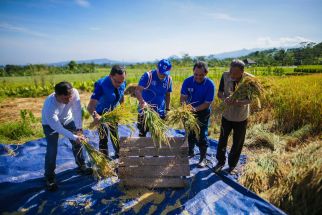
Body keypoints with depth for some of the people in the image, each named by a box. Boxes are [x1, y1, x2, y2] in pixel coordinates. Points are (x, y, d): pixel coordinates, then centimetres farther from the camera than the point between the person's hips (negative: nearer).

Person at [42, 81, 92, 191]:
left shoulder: (74, 93, -35)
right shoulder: (49, 106, -41)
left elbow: (77, 111, -26)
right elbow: (57, 128, -33)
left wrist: (79, 129, -31)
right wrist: (74, 137, -34)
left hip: (67, 119, 4)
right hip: (50, 124, -4)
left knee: (77, 142, 8)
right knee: (52, 150, -8)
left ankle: (81, 166, 28)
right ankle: (50, 178, 14)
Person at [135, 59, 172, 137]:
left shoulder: (169, 79, -1)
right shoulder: (148, 76, -15)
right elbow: (138, 90, -24)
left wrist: (167, 109, 10)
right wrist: (142, 102, -41)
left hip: (160, 113, 3)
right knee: (142, 134, 12)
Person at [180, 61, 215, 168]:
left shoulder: (210, 84, -21)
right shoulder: (187, 81, -15)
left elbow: (207, 103, -20)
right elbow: (183, 97, -15)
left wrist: (195, 109, -34)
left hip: (203, 112, -3)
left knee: (202, 135, 3)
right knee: (190, 133, 16)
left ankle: (203, 158, 22)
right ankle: (190, 152, 40)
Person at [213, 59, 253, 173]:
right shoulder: (225, 75, -16)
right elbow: (219, 93, -8)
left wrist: (240, 102, -36)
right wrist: (224, 98, -31)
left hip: (241, 117, -1)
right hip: (227, 115, 1)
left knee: (238, 143, 13)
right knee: (222, 139, 13)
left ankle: (232, 165, 37)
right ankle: (220, 161, 38)